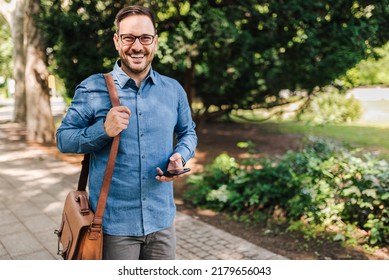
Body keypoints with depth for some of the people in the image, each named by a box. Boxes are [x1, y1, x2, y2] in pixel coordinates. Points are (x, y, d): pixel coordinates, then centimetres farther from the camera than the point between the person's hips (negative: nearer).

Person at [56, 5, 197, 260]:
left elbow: (188, 132, 15)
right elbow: (63, 139, -3)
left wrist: (180, 157, -7)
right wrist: (103, 131, -21)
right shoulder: (92, 89, -6)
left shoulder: (173, 89, 4)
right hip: (114, 223, -3)